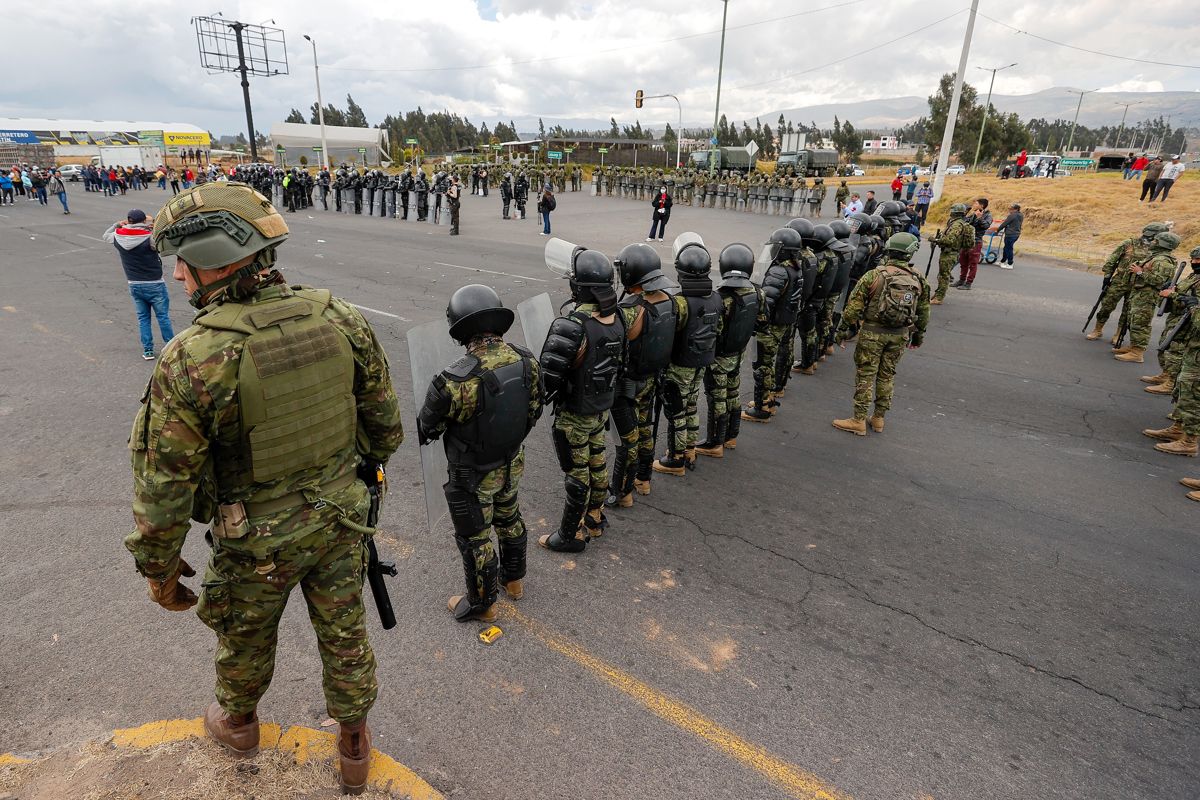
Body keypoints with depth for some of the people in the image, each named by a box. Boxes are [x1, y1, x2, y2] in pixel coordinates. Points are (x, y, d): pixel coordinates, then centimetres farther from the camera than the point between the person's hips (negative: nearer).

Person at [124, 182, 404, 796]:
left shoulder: (191, 361, -26)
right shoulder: (341, 320, -14)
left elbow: (165, 486, -17)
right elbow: (385, 422, -3)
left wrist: (159, 570, 0)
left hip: (259, 541, -3)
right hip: (341, 518, 3)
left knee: (245, 638, 27)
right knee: (344, 632, 23)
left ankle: (239, 724, 58)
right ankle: (353, 745, 46)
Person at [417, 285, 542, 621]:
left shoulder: (455, 382, -34)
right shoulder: (527, 362, -16)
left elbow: (428, 428, -17)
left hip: (472, 475, -5)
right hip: (512, 463, 6)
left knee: (474, 538, 16)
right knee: (509, 518, 28)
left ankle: (482, 604, 38)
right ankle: (513, 579, 51)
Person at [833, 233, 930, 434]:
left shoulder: (873, 276, -11)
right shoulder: (918, 280, 0)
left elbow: (854, 306, -11)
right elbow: (923, 312, 9)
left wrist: (843, 330, -2)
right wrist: (919, 334, 22)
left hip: (872, 332, -3)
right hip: (900, 335, 4)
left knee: (865, 376, 3)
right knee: (887, 375, 15)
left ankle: (859, 421, 6)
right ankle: (878, 418, 23)